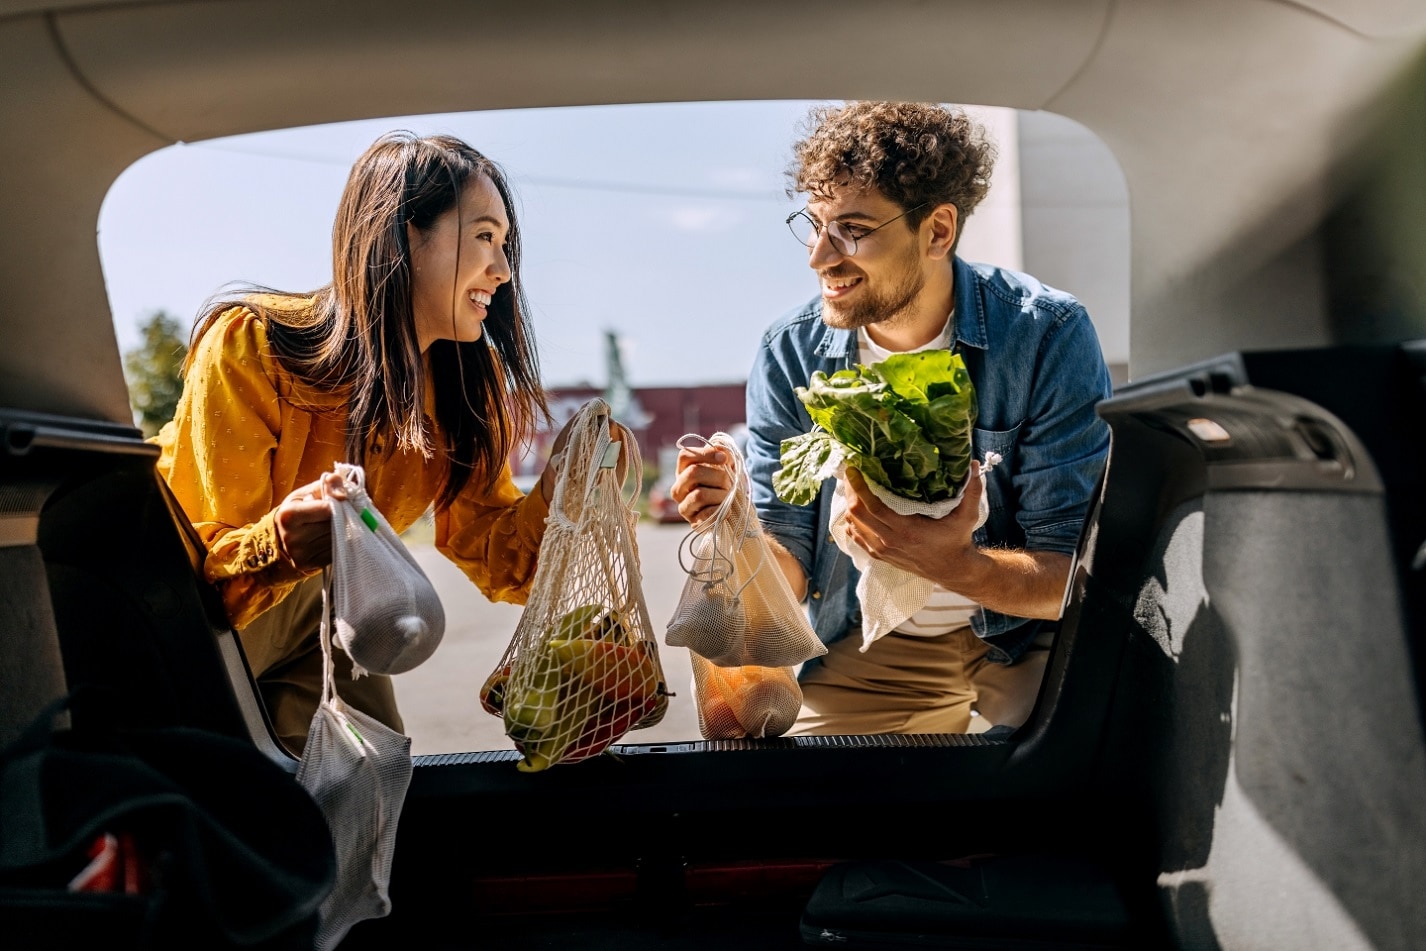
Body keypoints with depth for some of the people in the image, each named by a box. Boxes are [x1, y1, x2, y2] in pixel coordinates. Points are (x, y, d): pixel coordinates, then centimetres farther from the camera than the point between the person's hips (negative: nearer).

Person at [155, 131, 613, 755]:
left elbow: (495, 558, -11)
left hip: (316, 616, 5)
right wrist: (275, 546, -50)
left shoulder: (466, 380, -12)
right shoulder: (248, 346, -28)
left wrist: (561, 482, -29)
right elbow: (202, 571, -28)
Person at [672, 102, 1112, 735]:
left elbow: (1077, 575, -16)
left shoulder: (1047, 336, -14)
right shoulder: (789, 356, -7)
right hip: (868, 656, 4)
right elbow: (790, 580, -4)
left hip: (1026, 642, -3)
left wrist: (951, 563, -36)